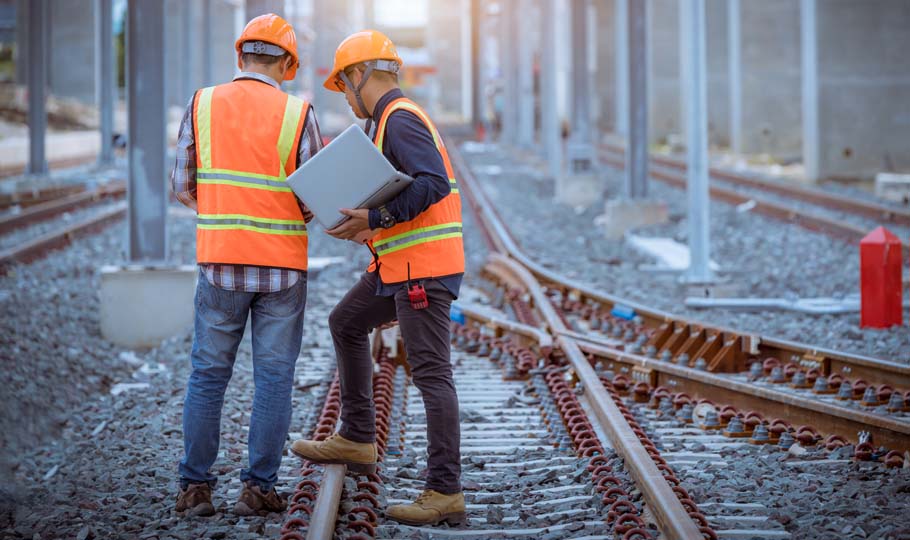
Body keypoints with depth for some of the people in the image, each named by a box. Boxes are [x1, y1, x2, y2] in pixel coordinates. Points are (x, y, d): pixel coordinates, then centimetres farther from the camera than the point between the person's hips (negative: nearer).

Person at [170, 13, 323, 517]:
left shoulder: (202, 105, 1)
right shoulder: (297, 114, -5)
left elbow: (182, 188, 3)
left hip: (219, 263, 2)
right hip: (282, 267, -2)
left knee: (207, 376, 10)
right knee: (273, 380, 6)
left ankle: (195, 486, 9)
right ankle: (257, 487, 5)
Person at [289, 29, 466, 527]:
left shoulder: (399, 119, -14)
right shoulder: (395, 119, 19)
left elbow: (434, 184, -26)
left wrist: (376, 219, -27)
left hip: (423, 267, -11)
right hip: (401, 265, 11)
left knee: (430, 373, -9)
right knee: (346, 322, 22)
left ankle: (445, 491, -8)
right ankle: (357, 440, 26)